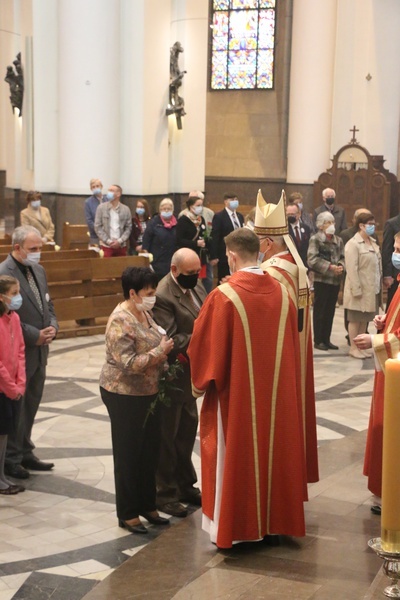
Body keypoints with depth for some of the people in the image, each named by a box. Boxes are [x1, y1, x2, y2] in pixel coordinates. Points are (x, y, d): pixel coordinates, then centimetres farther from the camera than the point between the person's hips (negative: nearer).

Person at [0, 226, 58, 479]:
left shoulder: (38, 270, 9)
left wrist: (53, 326, -2)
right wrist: (34, 335, -18)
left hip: (39, 352, 8)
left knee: (31, 406, 16)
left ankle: (25, 453, 29)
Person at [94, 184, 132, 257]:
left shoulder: (125, 209, 4)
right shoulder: (101, 207, 2)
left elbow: (128, 227, 5)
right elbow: (97, 227, -1)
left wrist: (120, 241, -8)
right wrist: (108, 241, -8)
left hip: (121, 246, 1)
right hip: (106, 246, -1)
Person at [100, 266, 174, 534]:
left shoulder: (144, 313, 6)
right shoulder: (120, 321, -21)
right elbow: (128, 363, -27)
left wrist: (164, 348, 2)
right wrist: (160, 351, -21)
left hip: (148, 393, 8)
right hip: (125, 395, -8)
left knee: (150, 451, 15)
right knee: (129, 454, 4)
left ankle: (147, 505, 29)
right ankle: (128, 514, 17)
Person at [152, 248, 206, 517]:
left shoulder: (196, 287, 5)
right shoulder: (163, 296, -22)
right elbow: (168, 340, -26)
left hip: (189, 373, 9)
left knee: (188, 427, 19)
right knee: (168, 434, 5)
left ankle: (185, 485, 34)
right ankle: (165, 493, 18)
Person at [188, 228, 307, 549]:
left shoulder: (223, 296, -17)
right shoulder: (282, 293, -1)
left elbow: (205, 347, -11)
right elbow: (293, 343, 8)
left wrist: (201, 383, 6)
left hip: (236, 393, -5)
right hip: (278, 391, 5)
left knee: (236, 457, 8)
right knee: (274, 451, 17)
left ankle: (234, 526, 17)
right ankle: (274, 518, 29)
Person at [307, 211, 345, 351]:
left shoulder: (338, 240, 10)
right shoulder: (315, 239, -6)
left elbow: (343, 257, 12)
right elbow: (312, 260, -13)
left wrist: (341, 266, -10)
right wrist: (330, 266, -18)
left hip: (335, 280, 5)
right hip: (321, 280, -5)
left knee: (330, 311, 10)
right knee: (319, 311, 2)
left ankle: (326, 339, 18)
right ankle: (318, 340, 8)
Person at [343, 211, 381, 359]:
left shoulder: (373, 243, 13)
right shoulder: (353, 244, -12)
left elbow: (378, 264, 16)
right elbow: (352, 269, -17)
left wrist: (379, 284, 10)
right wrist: (356, 289, -20)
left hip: (372, 289, 7)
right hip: (360, 289, -7)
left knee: (365, 319, 12)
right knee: (355, 319, 2)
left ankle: (360, 346, 21)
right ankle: (353, 348, 10)